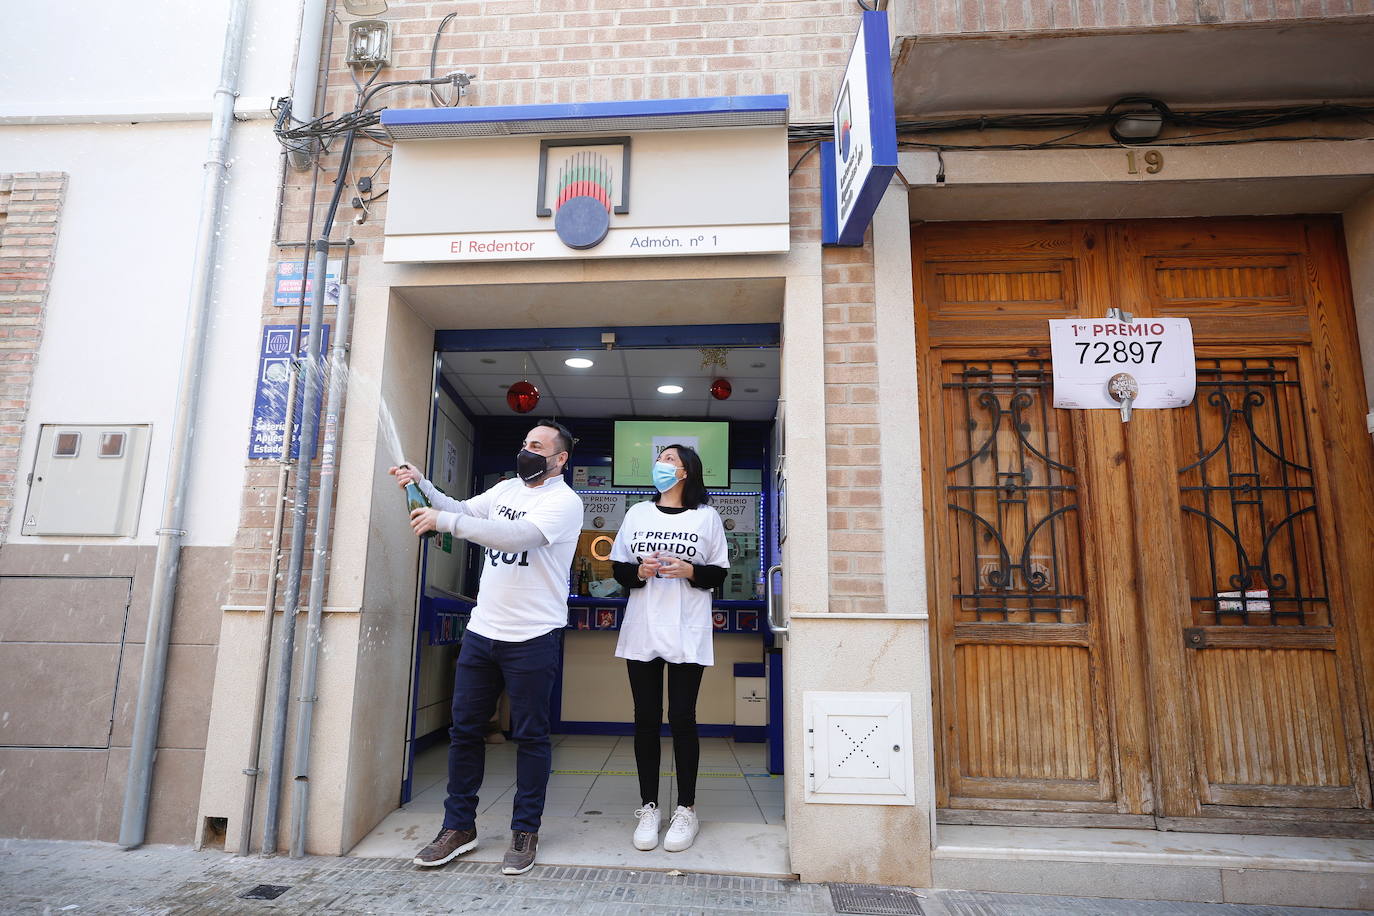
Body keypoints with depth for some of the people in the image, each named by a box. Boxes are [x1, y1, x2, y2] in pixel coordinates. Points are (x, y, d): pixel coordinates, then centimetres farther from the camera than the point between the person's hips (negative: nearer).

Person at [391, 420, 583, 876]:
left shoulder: (564, 501, -13)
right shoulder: (507, 488, 12)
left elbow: (518, 536, -28)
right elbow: (461, 510, 17)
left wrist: (446, 521, -29)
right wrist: (421, 484, 2)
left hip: (532, 638, -7)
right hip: (482, 630, 7)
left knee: (530, 736, 5)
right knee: (464, 729, 13)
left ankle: (525, 832, 20)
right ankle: (459, 826, 28)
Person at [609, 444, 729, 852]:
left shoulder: (706, 516, 4)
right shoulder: (637, 513, 11)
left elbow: (718, 575, 4)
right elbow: (618, 569, 11)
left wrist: (689, 570, -13)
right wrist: (640, 571, -9)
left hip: (687, 633, -2)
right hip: (642, 631, 3)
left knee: (682, 718, 1)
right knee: (646, 719, 6)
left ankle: (686, 810, 15)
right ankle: (648, 808, 18)